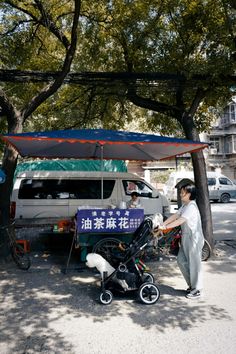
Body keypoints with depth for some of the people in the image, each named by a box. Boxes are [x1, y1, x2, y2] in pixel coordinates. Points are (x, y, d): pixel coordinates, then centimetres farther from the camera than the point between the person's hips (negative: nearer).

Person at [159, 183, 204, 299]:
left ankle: (196, 290, 17)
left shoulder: (191, 207, -20)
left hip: (194, 238, -10)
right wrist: (162, 224, -4)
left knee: (194, 263, 2)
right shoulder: (185, 205, 10)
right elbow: (175, 216, 5)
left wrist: (165, 227, -28)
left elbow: (180, 220, -28)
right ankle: (192, 284, 29)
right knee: (181, 260, 13)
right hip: (186, 237, 10)